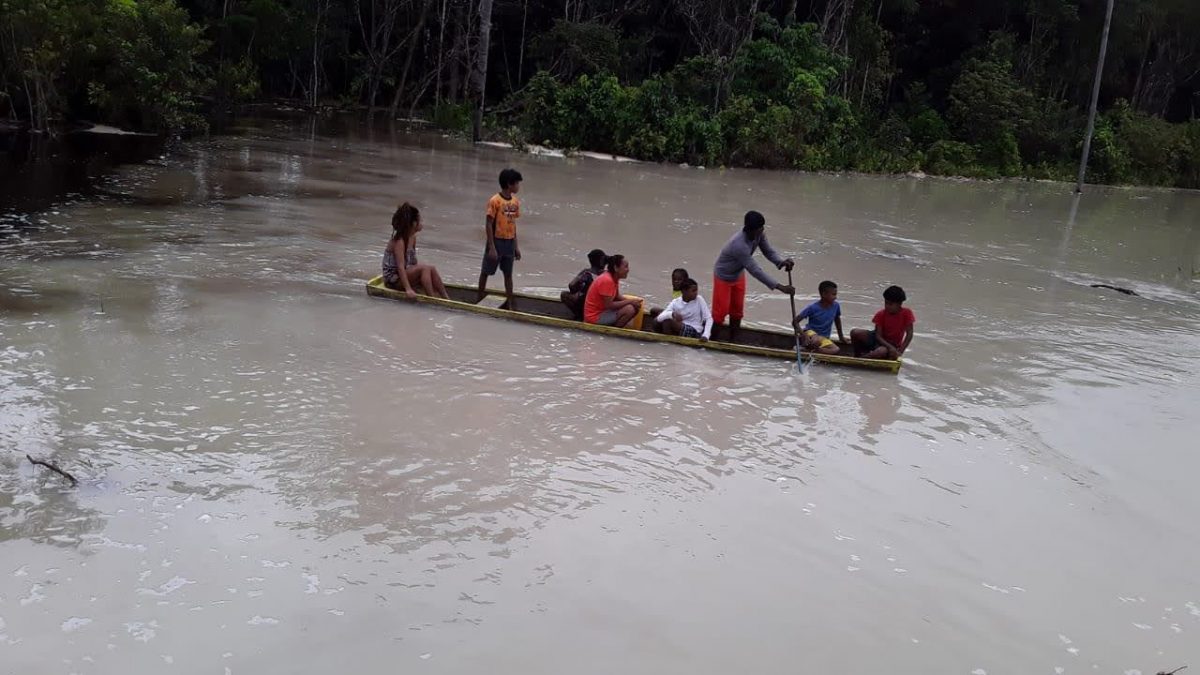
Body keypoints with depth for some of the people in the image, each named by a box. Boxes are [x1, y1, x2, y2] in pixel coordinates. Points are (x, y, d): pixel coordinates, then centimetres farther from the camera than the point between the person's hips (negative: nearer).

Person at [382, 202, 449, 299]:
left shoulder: (413, 238, 3)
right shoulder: (399, 241, -22)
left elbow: (414, 262, 7)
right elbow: (400, 267, -29)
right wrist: (408, 289, -34)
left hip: (405, 273, 8)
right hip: (393, 279, -8)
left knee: (431, 269, -8)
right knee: (425, 269, -24)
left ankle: (446, 298, -9)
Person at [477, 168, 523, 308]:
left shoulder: (515, 202, 3)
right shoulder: (495, 201, -16)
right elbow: (488, 225, -14)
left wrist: (516, 246, 10)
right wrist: (491, 247, -17)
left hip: (509, 243, 6)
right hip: (497, 242, -5)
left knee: (508, 274, 12)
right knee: (486, 271, 9)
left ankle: (510, 303, 19)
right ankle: (480, 299, 23)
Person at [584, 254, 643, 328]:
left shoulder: (614, 278, 4)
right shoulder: (607, 280, -25)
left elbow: (617, 296, 13)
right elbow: (609, 305, -24)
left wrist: (632, 300, -4)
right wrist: (630, 301, -16)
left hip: (603, 310, 10)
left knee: (636, 306, 5)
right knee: (629, 309, -24)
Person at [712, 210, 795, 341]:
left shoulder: (759, 235, -19)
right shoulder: (739, 245, -41)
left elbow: (769, 252, -9)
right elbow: (755, 271, -39)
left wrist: (781, 262, -34)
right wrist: (780, 287, -40)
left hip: (739, 275, 8)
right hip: (724, 277, -8)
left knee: (737, 311, 15)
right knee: (721, 311, 0)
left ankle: (732, 341, 27)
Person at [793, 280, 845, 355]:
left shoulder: (836, 306, -5)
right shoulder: (813, 308, -17)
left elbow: (837, 320, 17)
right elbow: (795, 321, -17)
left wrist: (841, 337, 23)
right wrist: (803, 335, -30)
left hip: (824, 338, 5)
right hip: (810, 333, -5)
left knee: (836, 350, -26)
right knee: (817, 341, -41)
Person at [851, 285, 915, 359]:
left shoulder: (907, 313, -15)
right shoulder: (881, 314, -11)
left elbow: (909, 334, -14)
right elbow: (878, 336, -15)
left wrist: (900, 351, -23)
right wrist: (891, 347, -31)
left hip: (893, 345, -2)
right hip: (878, 339, 2)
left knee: (883, 351, -41)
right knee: (855, 332, -25)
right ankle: (858, 354, -2)